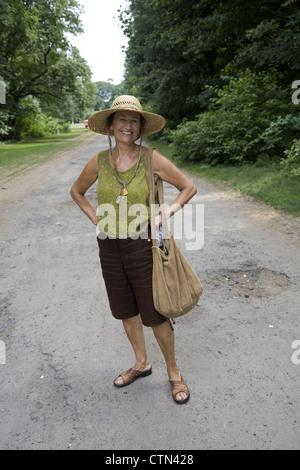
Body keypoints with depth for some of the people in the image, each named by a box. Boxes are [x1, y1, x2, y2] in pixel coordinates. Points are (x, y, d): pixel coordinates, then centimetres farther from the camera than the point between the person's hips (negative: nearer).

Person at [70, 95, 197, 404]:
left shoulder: (152, 159, -8)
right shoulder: (99, 161, 1)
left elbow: (189, 187, 1)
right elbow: (76, 191, 18)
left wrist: (165, 216, -11)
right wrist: (95, 218, 4)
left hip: (142, 246, -4)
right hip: (110, 247, 4)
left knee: (155, 314, 5)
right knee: (126, 310, 18)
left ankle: (173, 372, 30)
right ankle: (141, 364, 41)